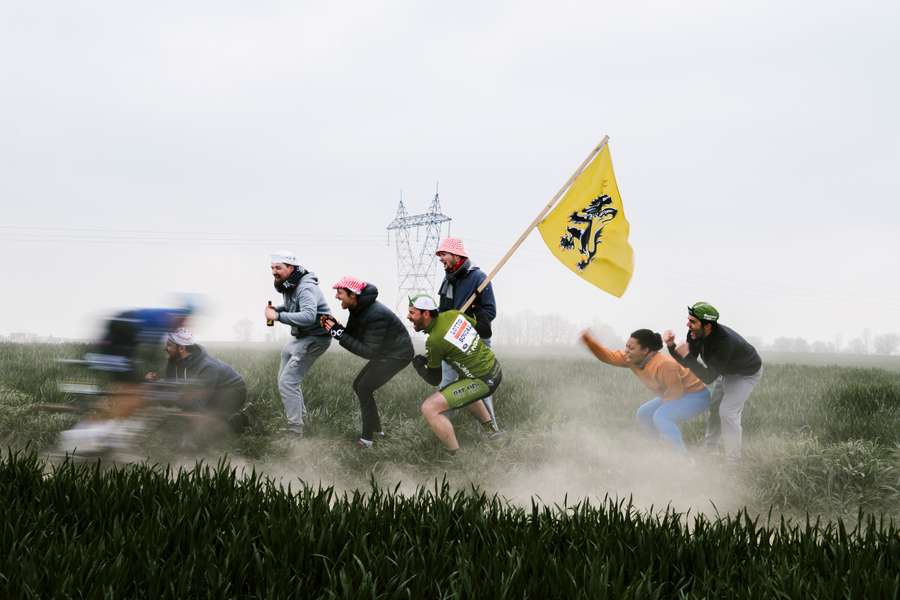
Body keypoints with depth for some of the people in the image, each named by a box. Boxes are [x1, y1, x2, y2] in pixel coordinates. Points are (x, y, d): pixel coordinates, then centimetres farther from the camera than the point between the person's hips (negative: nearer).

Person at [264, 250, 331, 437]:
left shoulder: (305, 288, -25)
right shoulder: (289, 286, 5)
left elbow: (308, 316, -39)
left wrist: (278, 316, -38)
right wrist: (277, 309, 1)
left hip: (314, 339, -10)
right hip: (300, 338, 10)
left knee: (287, 382, -14)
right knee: (285, 379, 18)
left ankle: (295, 429, -10)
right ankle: (299, 418, 31)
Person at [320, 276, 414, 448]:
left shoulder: (375, 315, -32)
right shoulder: (358, 308, -3)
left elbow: (368, 351, -30)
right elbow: (352, 336, 1)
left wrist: (339, 334, -31)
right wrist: (334, 327, -18)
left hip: (397, 355, -10)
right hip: (384, 352, 10)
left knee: (364, 389, -13)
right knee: (358, 385, 11)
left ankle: (367, 438, -8)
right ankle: (376, 429, 21)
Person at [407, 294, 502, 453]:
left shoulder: (434, 341, -19)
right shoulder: (452, 314, -1)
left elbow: (434, 380, -7)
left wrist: (417, 364, 10)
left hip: (484, 382, -9)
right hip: (495, 369, 9)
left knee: (430, 408, -14)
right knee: (463, 388, 41)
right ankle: (490, 427, 52)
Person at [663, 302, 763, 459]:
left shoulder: (724, 341, -45)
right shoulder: (695, 334, -24)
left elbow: (708, 378, -41)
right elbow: (686, 363, -11)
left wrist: (687, 356, -44)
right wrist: (671, 346, -28)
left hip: (746, 374, -8)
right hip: (727, 371, 8)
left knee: (727, 412, -17)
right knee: (714, 408, 16)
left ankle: (733, 460, -7)